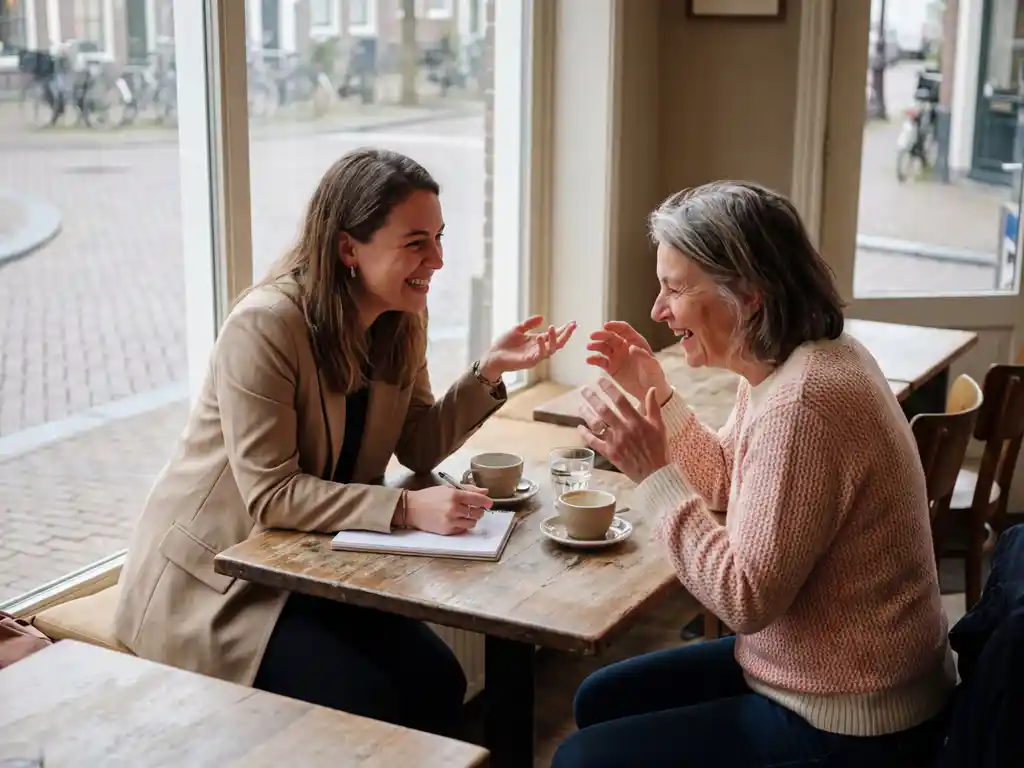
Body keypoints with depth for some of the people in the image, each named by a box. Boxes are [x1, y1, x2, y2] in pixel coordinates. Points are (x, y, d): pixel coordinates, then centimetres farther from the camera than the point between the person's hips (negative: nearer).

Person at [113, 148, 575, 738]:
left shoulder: (402, 319, -1)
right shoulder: (265, 326, -25)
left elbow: (418, 448, 3)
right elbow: (271, 494, -28)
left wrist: (489, 373, -11)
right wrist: (405, 509, -35)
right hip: (213, 578, -7)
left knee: (438, 685, -10)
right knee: (367, 707, -19)